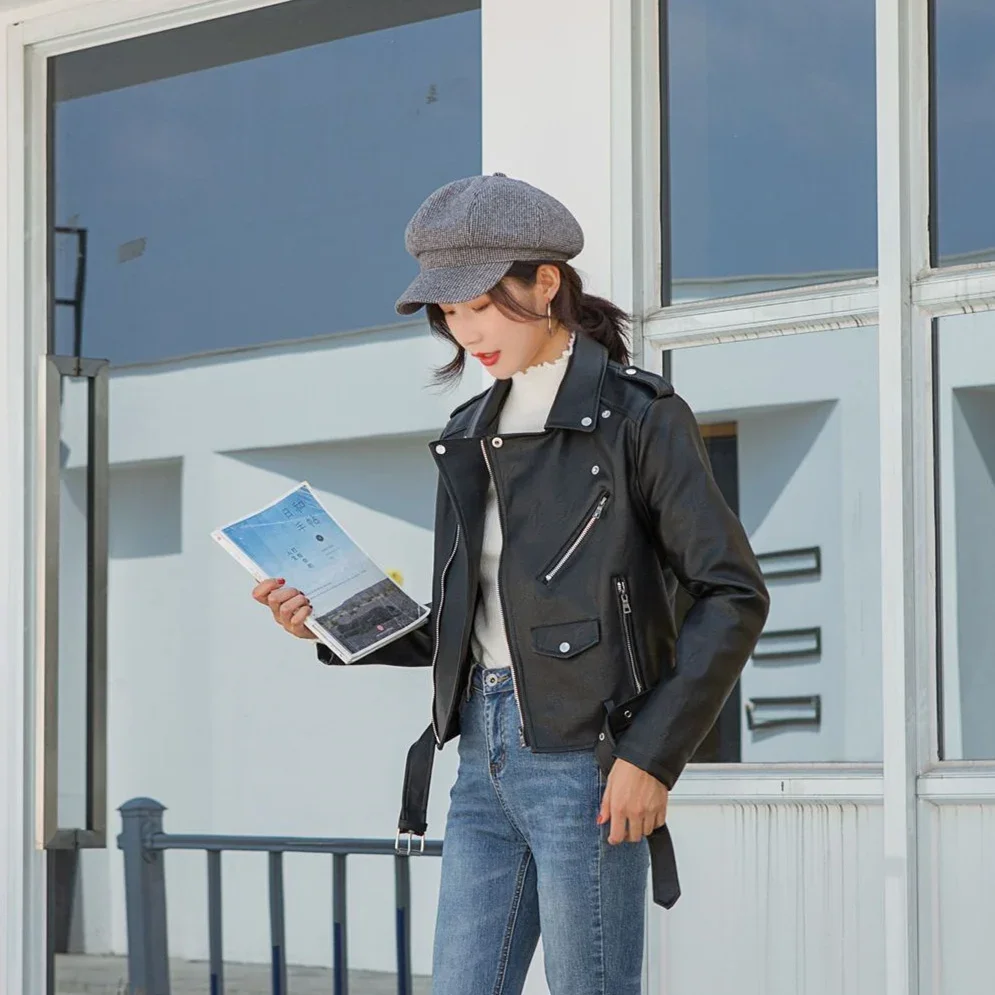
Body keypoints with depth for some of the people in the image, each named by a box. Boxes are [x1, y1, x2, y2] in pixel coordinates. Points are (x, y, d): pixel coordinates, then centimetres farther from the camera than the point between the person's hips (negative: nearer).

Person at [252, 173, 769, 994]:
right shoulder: (475, 433, 16)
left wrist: (654, 755, -15)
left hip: (583, 762, -7)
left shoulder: (637, 416, -5)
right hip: (486, 758, 7)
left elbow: (733, 593, -9)